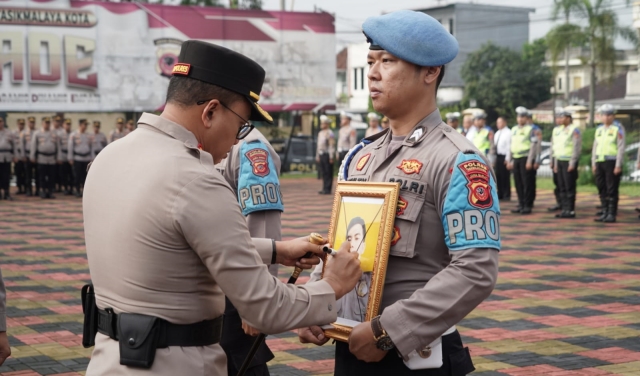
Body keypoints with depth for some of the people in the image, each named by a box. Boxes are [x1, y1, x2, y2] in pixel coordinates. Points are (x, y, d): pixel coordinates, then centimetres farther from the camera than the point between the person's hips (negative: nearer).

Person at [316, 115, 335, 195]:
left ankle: (327, 189, -3)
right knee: (323, 173, 10)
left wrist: (331, 157, -17)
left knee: (328, 173, -4)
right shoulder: (320, 133, 18)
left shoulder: (329, 133, -9)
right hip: (321, 155, 9)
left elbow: (332, 146, -13)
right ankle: (324, 189, 15)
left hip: (327, 155, -9)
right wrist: (317, 156, 20)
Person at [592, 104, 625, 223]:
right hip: (600, 162, 6)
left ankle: (612, 215, -1)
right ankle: (605, 213, 13)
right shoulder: (599, 129, 14)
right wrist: (593, 164, 10)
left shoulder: (618, 129, -5)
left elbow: (621, 148, -10)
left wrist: (618, 165, -15)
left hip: (612, 163, -6)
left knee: (612, 190, -4)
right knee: (602, 189, 7)